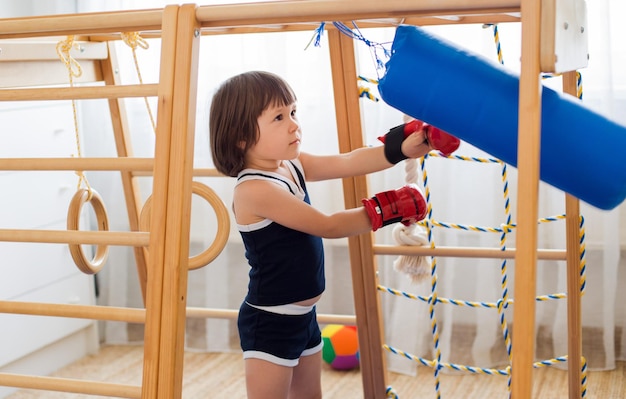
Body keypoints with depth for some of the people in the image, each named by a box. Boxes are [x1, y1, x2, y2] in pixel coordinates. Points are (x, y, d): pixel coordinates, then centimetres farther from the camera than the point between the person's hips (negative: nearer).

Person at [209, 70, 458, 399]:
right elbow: (327, 227, -21)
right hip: (269, 323, -9)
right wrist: (385, 211, -17)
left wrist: (399, 149, -21)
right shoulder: (253, 189, -23)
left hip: (304, 316, 9)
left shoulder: (291, 165, 3)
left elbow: (347, 163, -7)